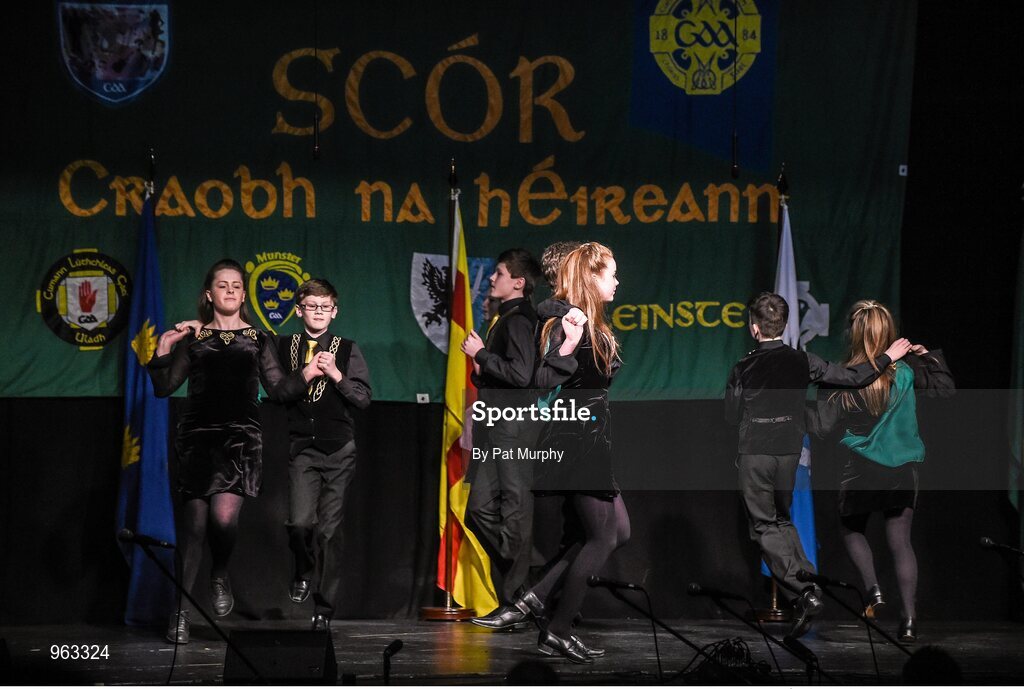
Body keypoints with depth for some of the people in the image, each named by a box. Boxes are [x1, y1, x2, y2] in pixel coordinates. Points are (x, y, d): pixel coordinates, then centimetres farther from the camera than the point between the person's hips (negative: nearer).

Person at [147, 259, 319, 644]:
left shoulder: (256, 341, 16)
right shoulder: (192, 338, 13)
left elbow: (278, 389, 15)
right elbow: (164, 388, 8)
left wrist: (307, 374, 2)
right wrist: (163, 351, -4)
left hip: (241, 435, 0)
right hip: (198, 435, 0)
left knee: (224, 515, -21)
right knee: (195, 523, -7)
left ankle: (221, 577, 10)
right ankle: (180, 612, 0)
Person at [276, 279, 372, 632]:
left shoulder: (348, 350, 6)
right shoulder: (284, 347, 8)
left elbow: (363, 398, 0)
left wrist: (336, 375, -12)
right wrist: (304, 375, -5)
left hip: (338, 450, 0)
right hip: (302, 448, 0)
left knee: (329, 530, -1)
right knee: (300, 522, -18)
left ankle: (324, 609, 7)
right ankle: (304, 572, 14)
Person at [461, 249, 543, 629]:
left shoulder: (518, 320, -11)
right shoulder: (503, 318, 19)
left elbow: (522, 373, -22)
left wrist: (482, 354, -14)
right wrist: (481, 370, 12)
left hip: (512, 430, -11)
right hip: (495, 430, 11)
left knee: (515, 513, -7)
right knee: (481, 510, 10)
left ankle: (516, 604, -5)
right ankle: (515, 595, 14)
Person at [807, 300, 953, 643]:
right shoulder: (907, 369, -5)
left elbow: (821, 425, -11)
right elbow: (945, 387, 5)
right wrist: (931, 356, 15)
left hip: (860, 470, -2)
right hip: (902, 471, 2)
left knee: (852, 528, 23)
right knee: (901, 541, 8)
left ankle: (873, 589, 3)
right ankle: (909, 617, 0)